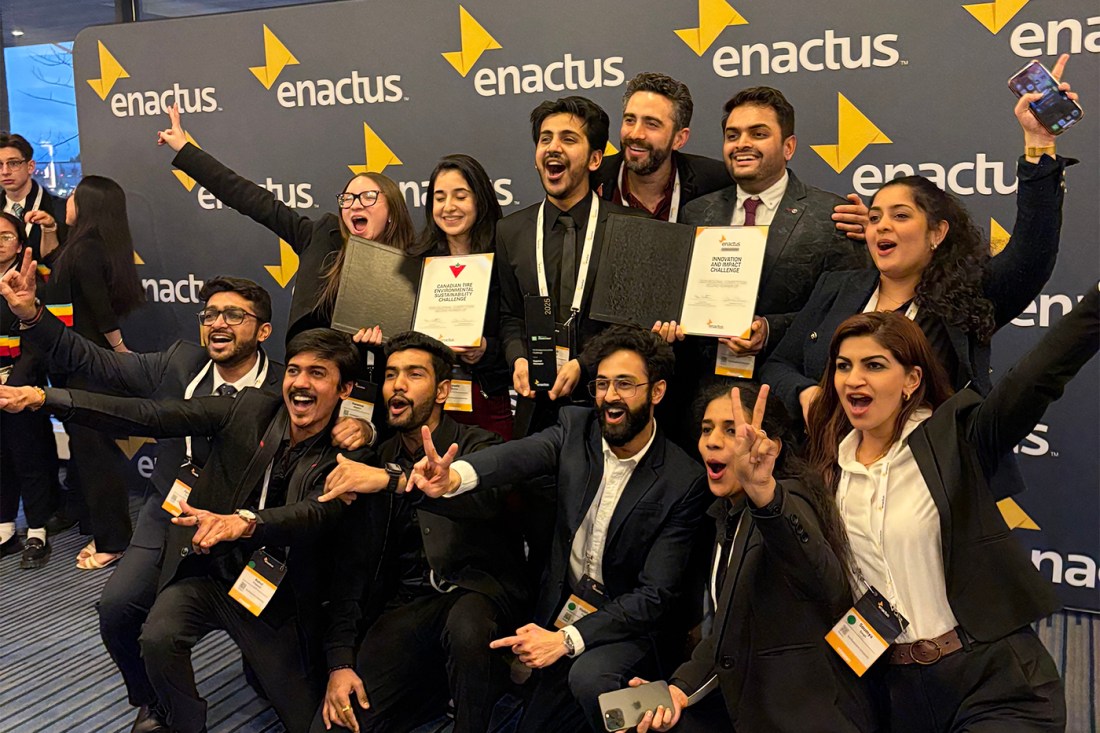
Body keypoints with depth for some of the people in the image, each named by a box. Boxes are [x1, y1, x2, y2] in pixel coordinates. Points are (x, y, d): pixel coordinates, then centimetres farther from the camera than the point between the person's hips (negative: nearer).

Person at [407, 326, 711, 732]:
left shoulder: (683, 482, -15)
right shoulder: (576, 428, -5)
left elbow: (655, 593, -16)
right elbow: (520, 454, -26)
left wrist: (567, 638, -26)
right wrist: (455, 476, -49)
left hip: (628, 620, -4)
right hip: (560, 604, 5)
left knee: (588, 673, -32)